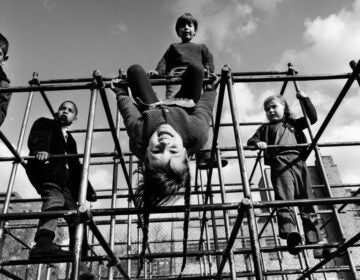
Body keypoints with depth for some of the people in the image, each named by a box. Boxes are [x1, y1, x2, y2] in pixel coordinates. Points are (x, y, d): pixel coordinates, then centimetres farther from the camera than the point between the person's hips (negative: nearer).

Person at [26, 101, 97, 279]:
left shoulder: (70, 140, 35)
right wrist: (40, 149, -30)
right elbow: (37, 138, -6)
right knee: (55, 198, -35)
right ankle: (43, 243, -53)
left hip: (64, 180, 7)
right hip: (45, 169, -6)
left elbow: (76, 168, 32)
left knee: (75, 216, -5)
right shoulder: (45, 124, 18)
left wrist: (88, 190, 24)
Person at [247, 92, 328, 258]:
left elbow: (312, 118, 27)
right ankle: (290, 232, -38)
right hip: (279, 163, -2)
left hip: (299, 162, 3)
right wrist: (257, 143, -8)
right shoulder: (265, 128, 24)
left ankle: (314, 241, -2)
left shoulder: (294, 124, 31)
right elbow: (251, 141, 15)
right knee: (285, 199, -22)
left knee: (307, 203, -2)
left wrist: (304, 99, 20)